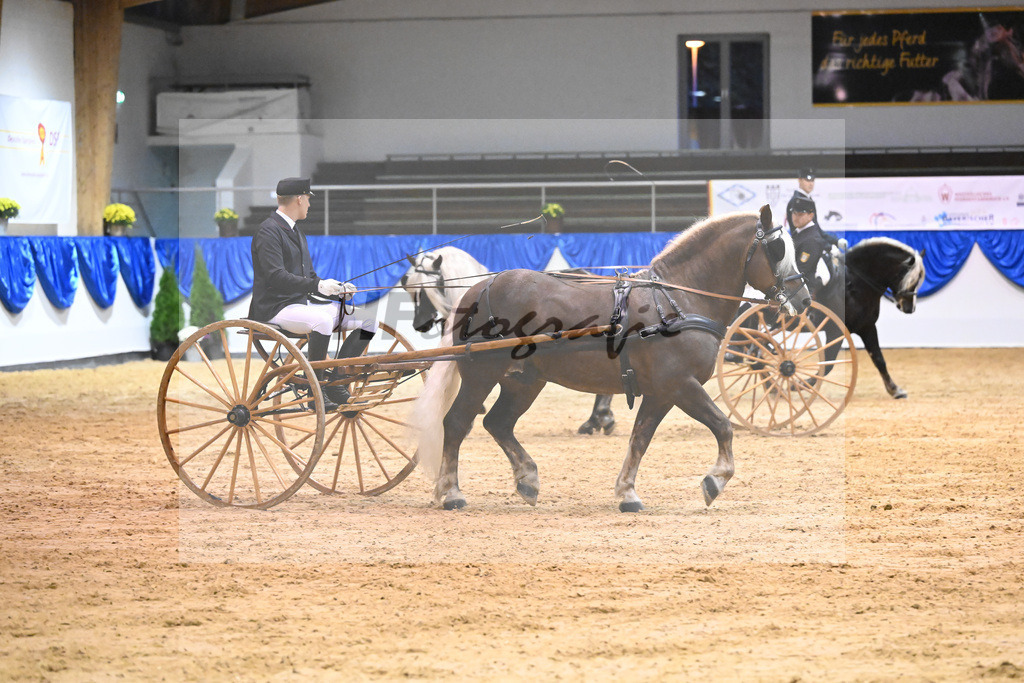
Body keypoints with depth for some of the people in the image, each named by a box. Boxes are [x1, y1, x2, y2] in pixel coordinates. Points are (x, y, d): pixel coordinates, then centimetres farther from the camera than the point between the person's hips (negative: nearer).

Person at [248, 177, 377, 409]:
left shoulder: (295, 232, 21)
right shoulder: (268, 231, -10)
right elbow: (275, 277, -22)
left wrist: (338, 290, 3)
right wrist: (318, 285, -32)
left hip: (302, 303, 9)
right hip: (275, 309, -9)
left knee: (369, 320, -3)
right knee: (322, 320, -39)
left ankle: (333, 380, -3)